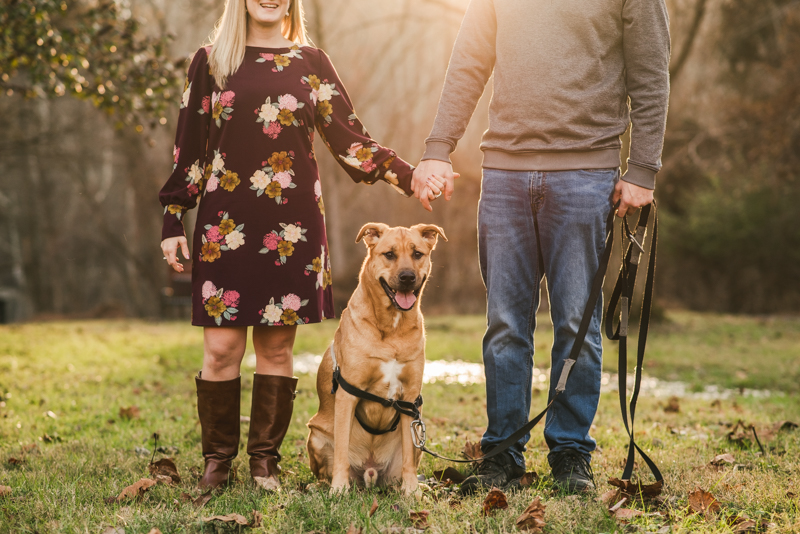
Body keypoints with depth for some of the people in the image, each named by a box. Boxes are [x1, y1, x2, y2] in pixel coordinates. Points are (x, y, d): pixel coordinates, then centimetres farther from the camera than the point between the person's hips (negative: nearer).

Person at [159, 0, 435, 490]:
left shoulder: (311, 63, 11)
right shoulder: (211, 62, 9)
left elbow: (350, 136, 6)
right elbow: (189, 149, 9)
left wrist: (407, 176, -6)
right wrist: (173, 221, 3)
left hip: (291, 224, 1)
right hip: (226, 222, -1)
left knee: (277, 346, 2)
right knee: (221, 346, -3)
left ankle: (265, 461, 14)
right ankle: (218, 460, 11)